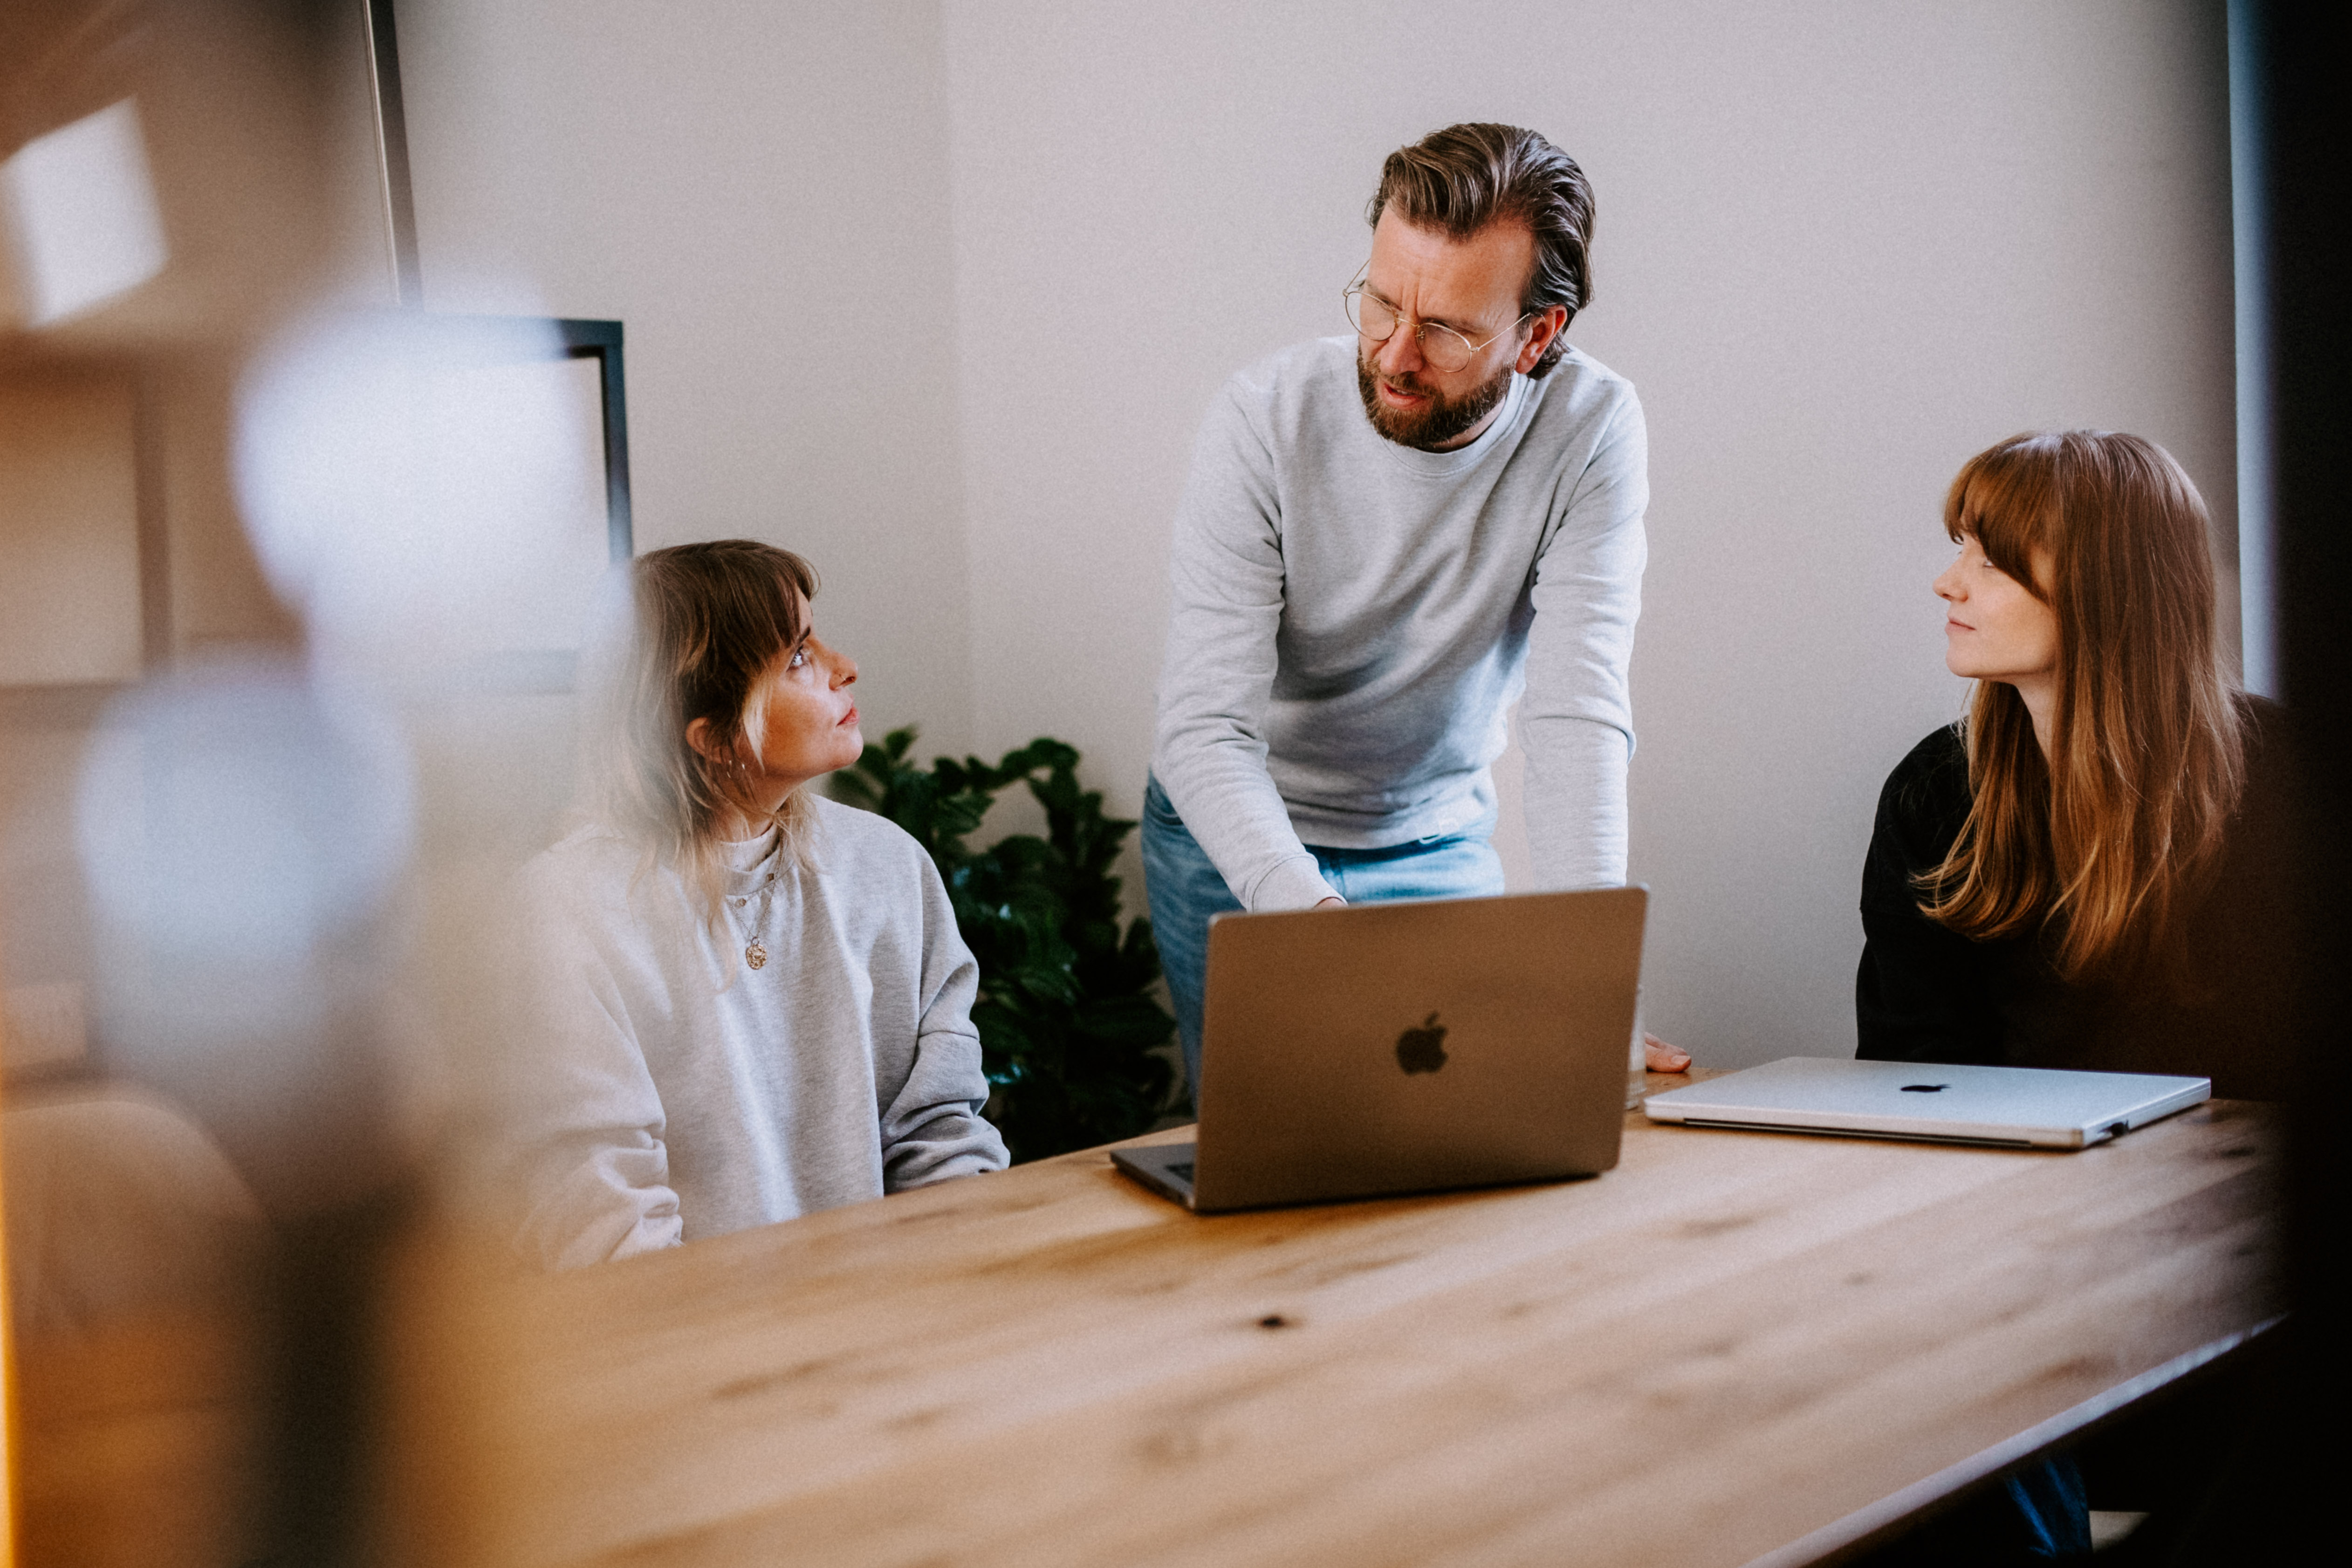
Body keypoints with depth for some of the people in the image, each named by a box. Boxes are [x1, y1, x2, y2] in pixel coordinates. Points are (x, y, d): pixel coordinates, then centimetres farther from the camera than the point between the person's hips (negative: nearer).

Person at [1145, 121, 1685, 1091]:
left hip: (1439, 841, 2)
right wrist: (1308, 910, -45)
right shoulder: (1266, 419, -24)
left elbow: (1576, 708, -26)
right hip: (1240, 841, -1)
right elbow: (1203, 726, -28)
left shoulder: (1591, 430, -20)